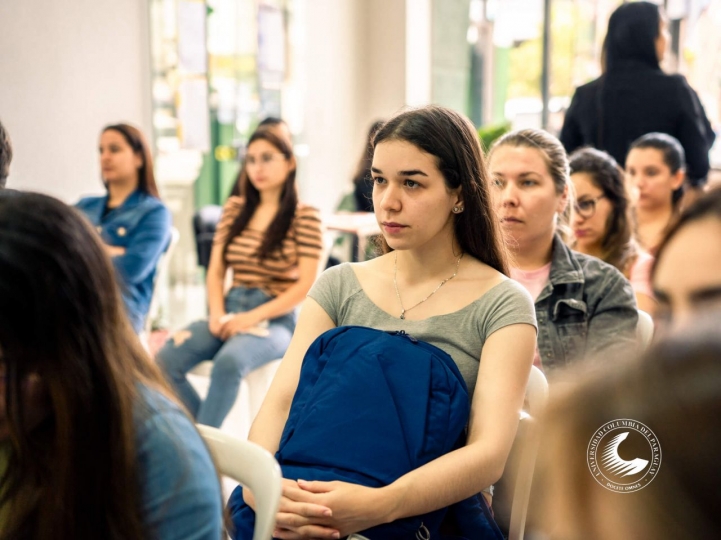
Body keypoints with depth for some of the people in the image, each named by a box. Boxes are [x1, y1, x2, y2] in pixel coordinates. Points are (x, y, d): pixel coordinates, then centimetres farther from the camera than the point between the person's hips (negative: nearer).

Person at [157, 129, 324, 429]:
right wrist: (217, 313, -6)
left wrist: (253, 317, -16)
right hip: (230, 310, 5)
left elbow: (306, 285, -9)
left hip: (274, 318, -5)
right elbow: (215, 272, 13)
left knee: (228, 361, -36)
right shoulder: (234, 209, 13)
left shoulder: (304, 216, -3)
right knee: (165, 359, -21)